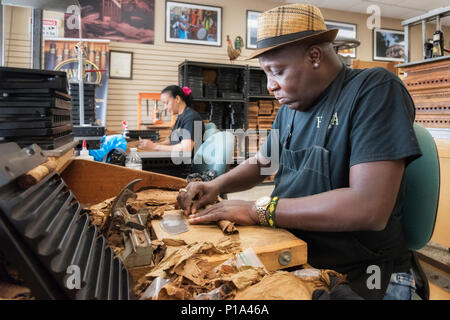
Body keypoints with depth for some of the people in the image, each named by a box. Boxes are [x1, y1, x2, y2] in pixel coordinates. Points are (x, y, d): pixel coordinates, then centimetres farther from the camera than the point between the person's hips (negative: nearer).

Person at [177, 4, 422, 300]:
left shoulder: (375, 89, -15)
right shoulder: (290, 108, 6)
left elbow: (370, 208, -26)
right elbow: (259, 163, 20)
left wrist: (257, 210, -22)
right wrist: (217, 184, 1)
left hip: (354, 275, -5)